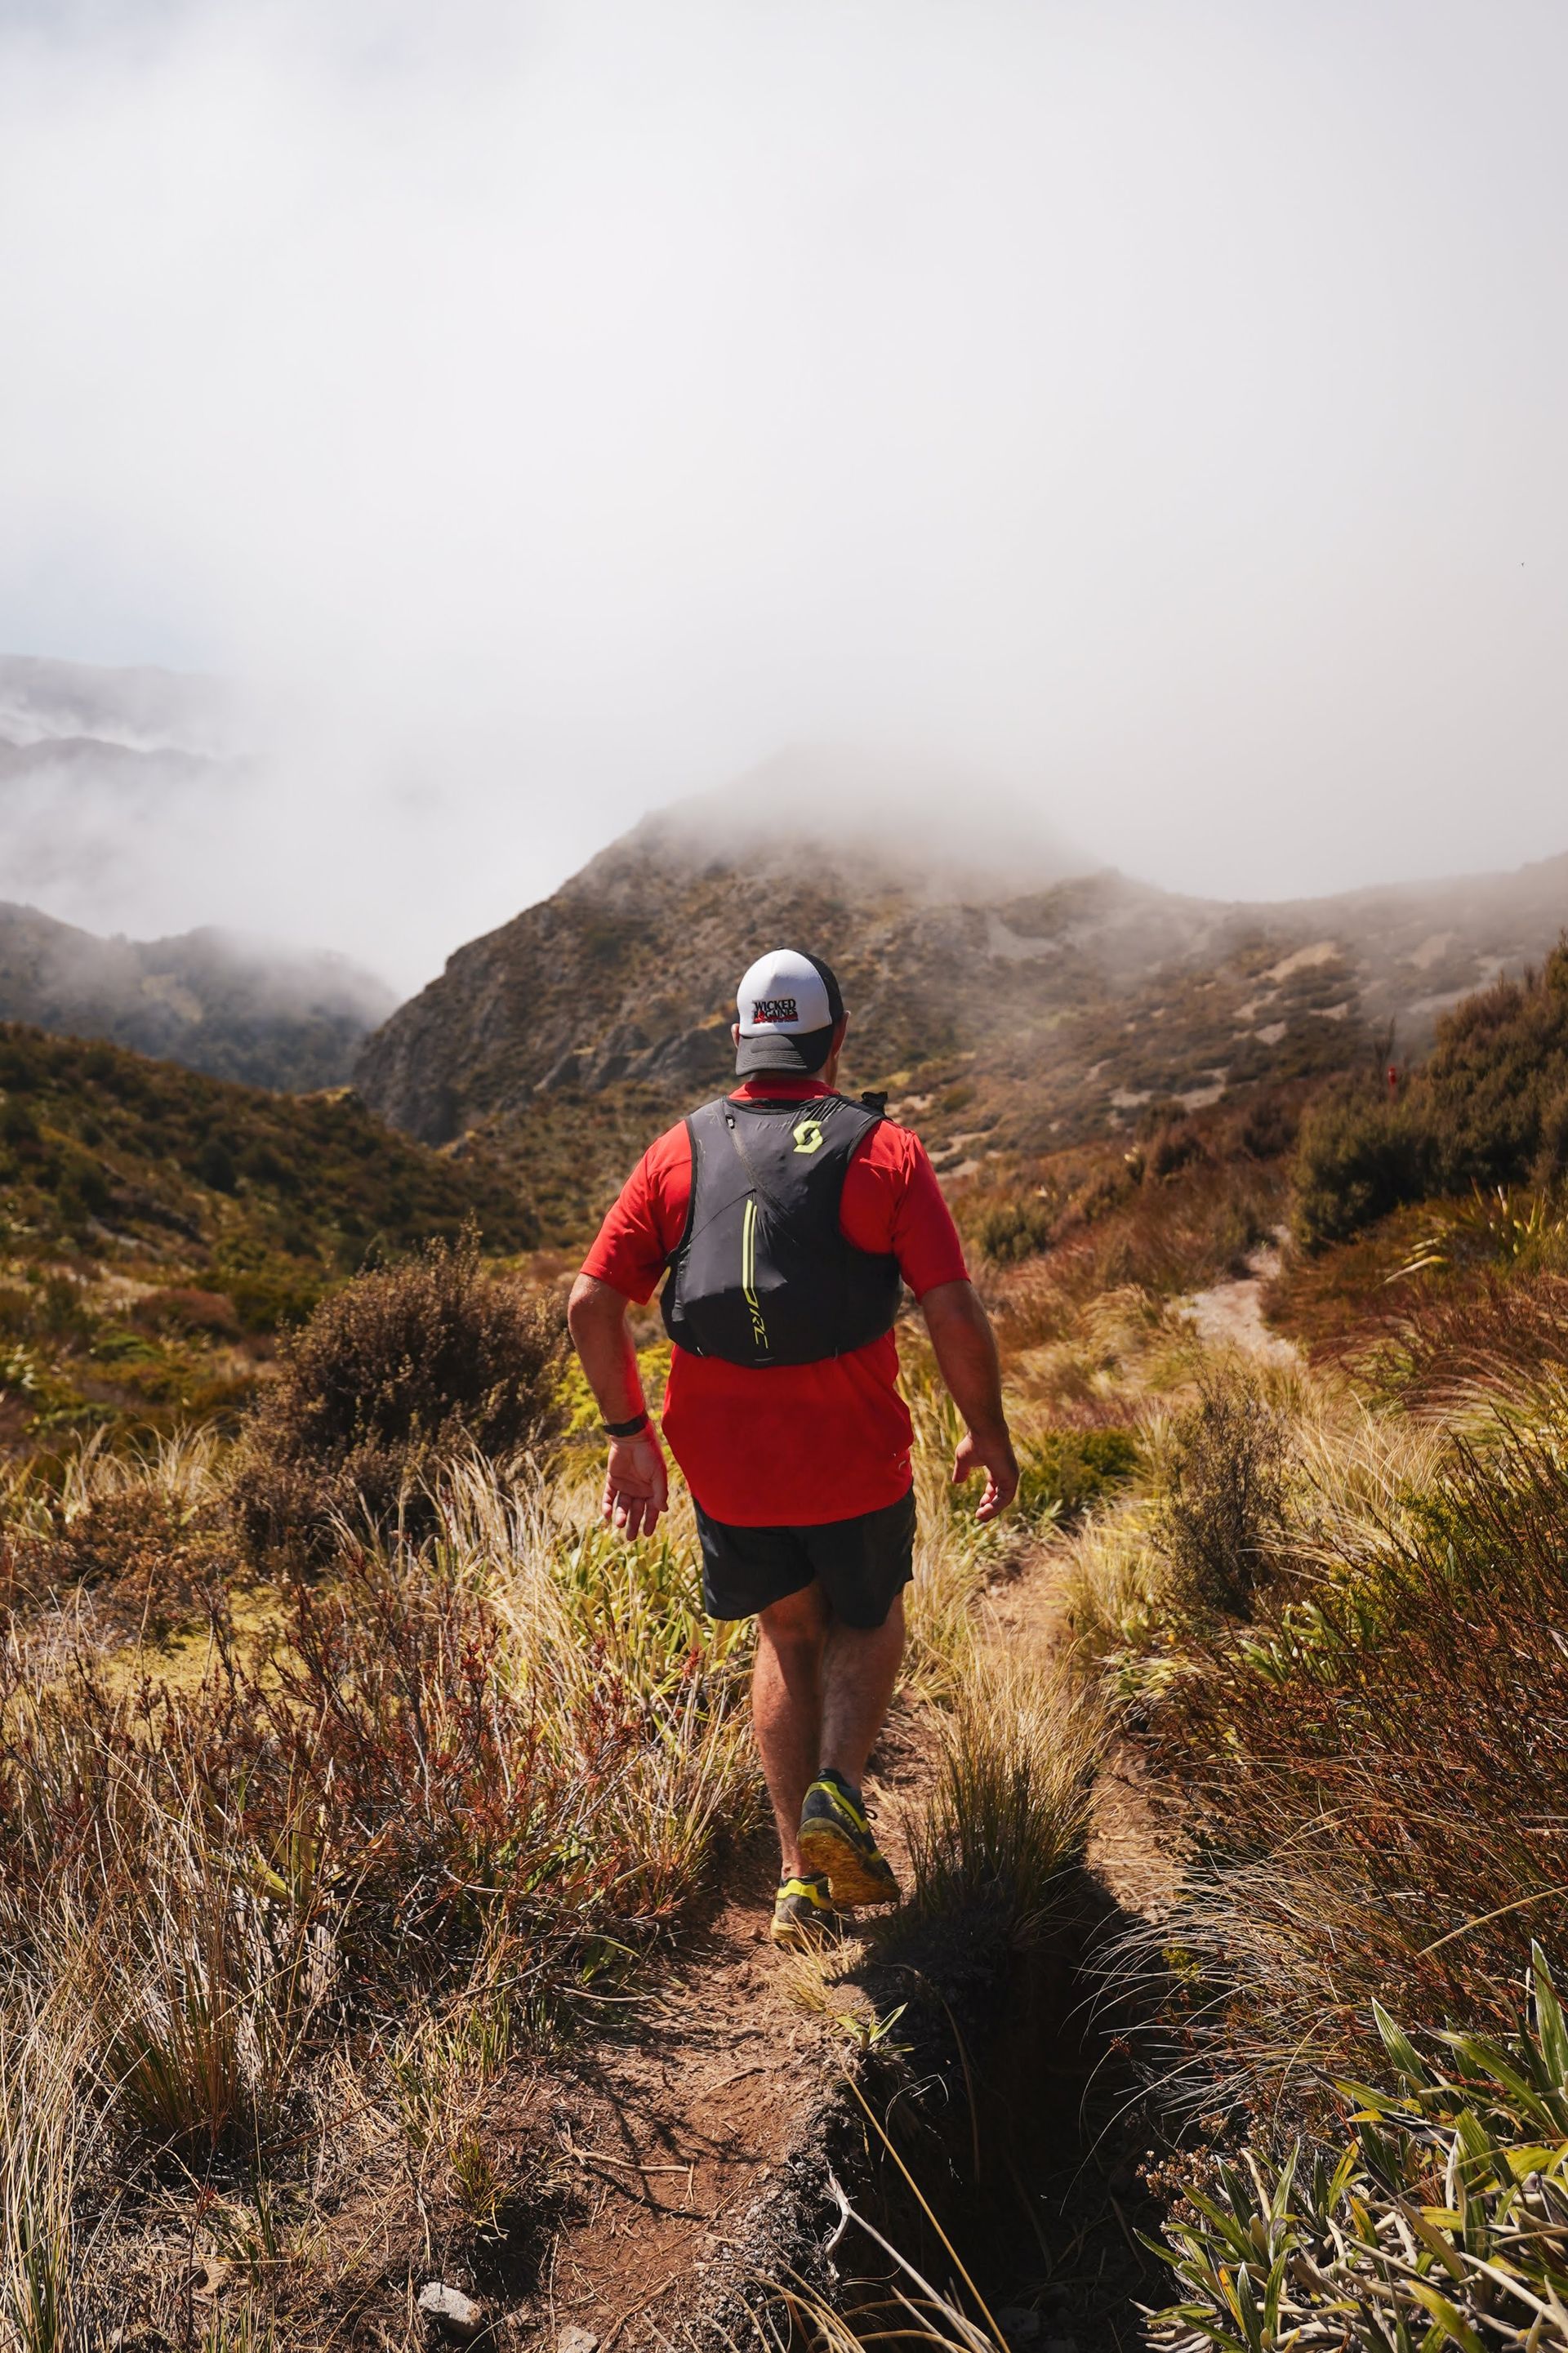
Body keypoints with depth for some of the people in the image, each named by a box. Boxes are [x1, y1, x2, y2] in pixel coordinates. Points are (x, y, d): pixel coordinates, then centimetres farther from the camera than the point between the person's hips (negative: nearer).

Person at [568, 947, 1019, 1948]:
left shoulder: (680, 1152, 1)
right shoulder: (885, 1150, -7)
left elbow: (593, 1303, -2)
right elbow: (956, 1314, -13)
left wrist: (630, 1434, 9)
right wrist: (989, 1434, 2)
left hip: (724, 1461, 3)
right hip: (854, 1458, -2)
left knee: (788, 1632, 24)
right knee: (869, 1623, 26)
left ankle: (805, 1874, 24)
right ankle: (837, 1790, 3)